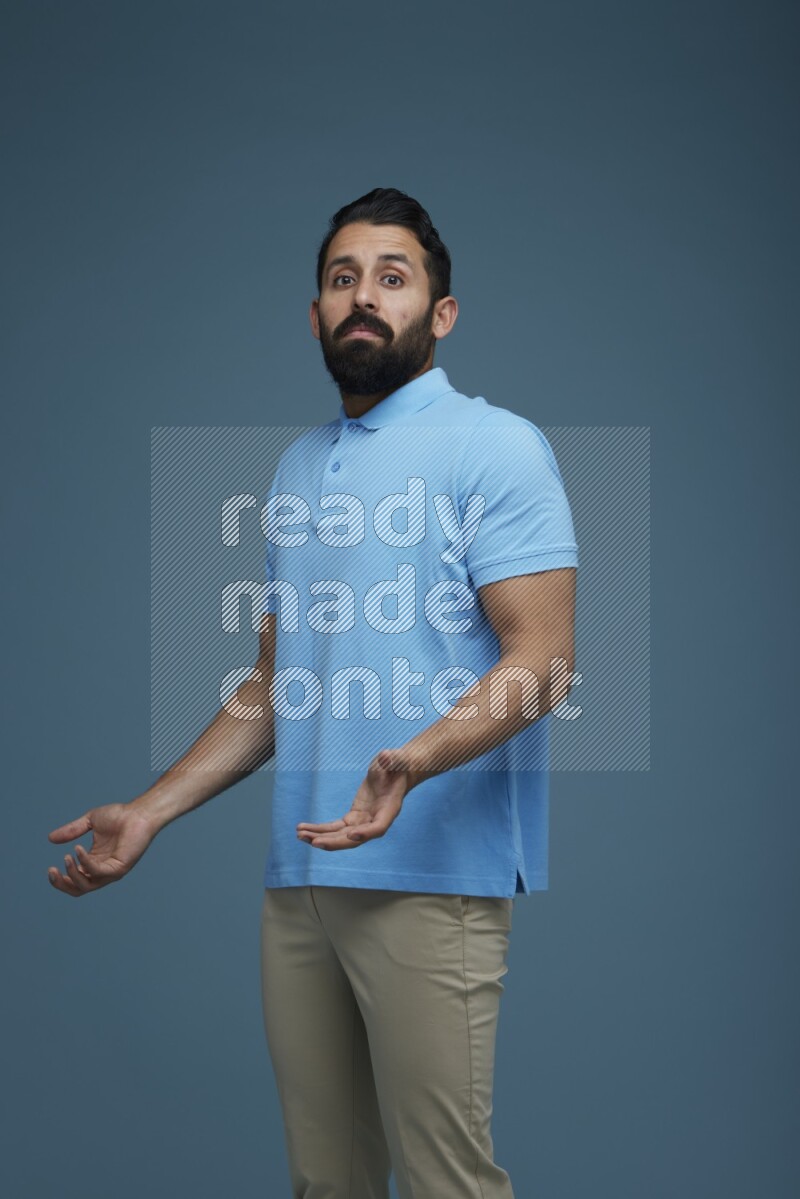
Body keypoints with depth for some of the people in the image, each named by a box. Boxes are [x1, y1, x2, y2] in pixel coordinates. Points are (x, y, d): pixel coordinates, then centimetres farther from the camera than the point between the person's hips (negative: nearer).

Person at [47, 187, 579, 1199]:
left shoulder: (494, 446, -4)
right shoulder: (299, 465, 20)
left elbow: (542, 657, -13)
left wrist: (415, 759, -30)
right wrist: (150, 812, 14)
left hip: (429, 878, -7)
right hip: (299, 875, 7)